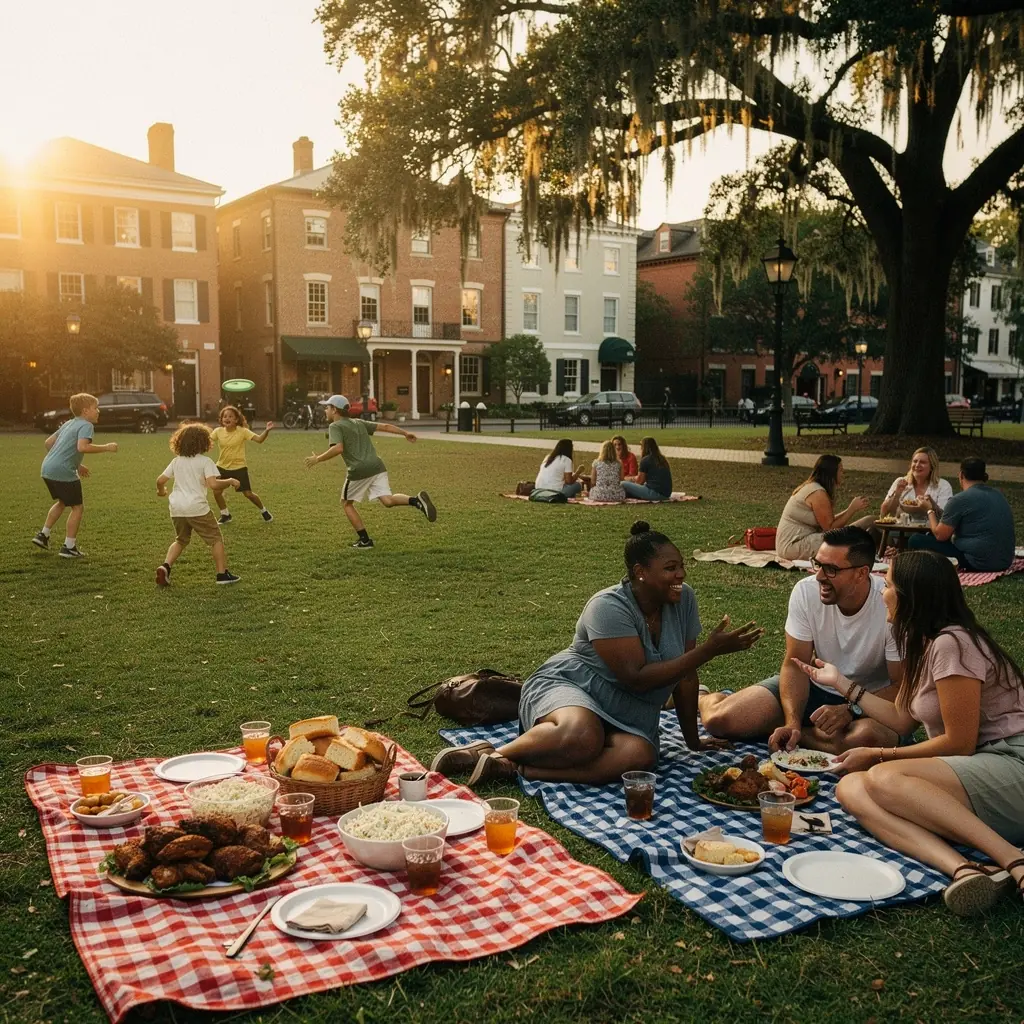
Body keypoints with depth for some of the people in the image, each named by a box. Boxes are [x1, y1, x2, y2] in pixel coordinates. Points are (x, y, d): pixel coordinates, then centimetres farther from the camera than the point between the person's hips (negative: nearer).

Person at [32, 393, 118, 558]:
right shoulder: (86, 425, -8)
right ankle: (69, 547, 7)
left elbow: (48, 443, 24)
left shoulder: (68, 424, 20)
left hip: (47, 469, 9)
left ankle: (43, 535, 30)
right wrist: (106, 447, -16)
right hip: (63, 472, -9)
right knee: (78, 507, 4)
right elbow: (82, 447, -26)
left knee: (62, 502, 30)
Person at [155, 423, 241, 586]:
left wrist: (161, 491, 32)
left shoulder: (176, 461, 11)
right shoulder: (205, 461, -5)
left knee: (181, 540, 23)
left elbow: (160, 480, 11)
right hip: (196, 507, -5)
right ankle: (222, 574, 6)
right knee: (215, 539, 9)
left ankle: (165, 566, 3)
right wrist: (230, 481, -2)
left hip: (176, 507, 5)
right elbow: (213, 484, -17)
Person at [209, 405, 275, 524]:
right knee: (216, 492, -2)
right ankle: (225, 515, 22)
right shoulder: (218, 431, -5)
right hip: (222, 467, 3)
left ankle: (264, 511, 24)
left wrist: (267, 430, -41)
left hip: (239, 467, -3)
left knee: (248, 493, -2)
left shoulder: (243, 431, -15)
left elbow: (259, 439, -23)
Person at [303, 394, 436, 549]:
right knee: (388, 501, -3)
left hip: (359, 471, -6)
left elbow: (338, 448, -15)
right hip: (377, 467, 6)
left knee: (346, 503, 15)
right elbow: (385, 426, 23)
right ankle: (417, 500, -30)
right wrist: (405, 433, 32)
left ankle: (364, 540, 12)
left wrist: (317, 459, -6)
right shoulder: (359, 423, 22)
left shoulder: (335, 427, 2)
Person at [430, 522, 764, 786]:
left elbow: (686, 674, 7)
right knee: (583, 736, -42)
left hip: (627, 717, 6)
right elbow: (637, 678, -23)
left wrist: (692, 739, 9)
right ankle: (498, 753, -17)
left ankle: (513, 768, -27)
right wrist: (710, 650, -23)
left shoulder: (683, 599, 0)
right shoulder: (610, 606, -17)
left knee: (639, 755, -32)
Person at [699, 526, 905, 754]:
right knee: (719, 719, -15)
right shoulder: (806, 591, -14)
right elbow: (795, 663, -10)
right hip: (816, 686, 3)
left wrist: (850, 710, -30)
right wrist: (793, 723, -24)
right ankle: (702, 698, 25)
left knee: (868, 737, -41)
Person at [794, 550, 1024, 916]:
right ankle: (963, 869, -35)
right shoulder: (923, 644, 14)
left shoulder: (951, 643, -15)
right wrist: (841, 683, 24)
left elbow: (960, 743, -14)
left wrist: (880, 755, -5)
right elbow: (902, 719, 19)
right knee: (850, 787, -15)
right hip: (973, 771, 9)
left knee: (883, 779, -30)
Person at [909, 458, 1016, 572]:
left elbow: (940, 535, -6)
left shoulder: (960, 499, -12)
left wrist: (930, 510, 10)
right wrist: (935, 508, 24)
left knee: (916, 540, -2)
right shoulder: (998, 495, 14)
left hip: (979, 563, -9)